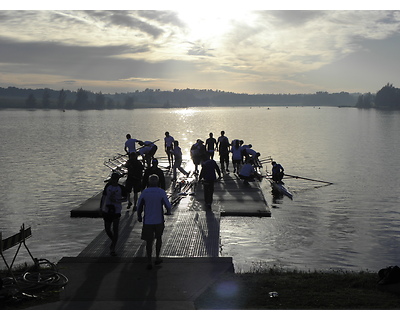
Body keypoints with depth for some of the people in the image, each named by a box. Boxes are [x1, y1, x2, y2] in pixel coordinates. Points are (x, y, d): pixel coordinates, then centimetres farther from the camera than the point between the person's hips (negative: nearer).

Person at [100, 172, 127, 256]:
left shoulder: (121, 188, -4)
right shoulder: (108, 186, 5)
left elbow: (126, 198, -2)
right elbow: (103, 197, 12)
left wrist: (117, 200, -17)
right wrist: (101, 208, 9)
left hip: (116, 211, -4)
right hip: (107, 210, 4)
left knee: (115, 230, -8)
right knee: (107, 229, 9)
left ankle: (112, 249, -1)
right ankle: (114, 242, 37)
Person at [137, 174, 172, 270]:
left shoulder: (144, 192, -4)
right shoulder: (161, 192, -8)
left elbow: (139, 206, 0)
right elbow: (167, 205, -5)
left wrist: (139, 216, 17)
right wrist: (168, 212, 17)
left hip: (147, 221, 0)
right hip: (159, 220, 0)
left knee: (149, 241, 6)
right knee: (159, 238, 21)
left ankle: (149, 261, 1)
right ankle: (157, 258, 26)